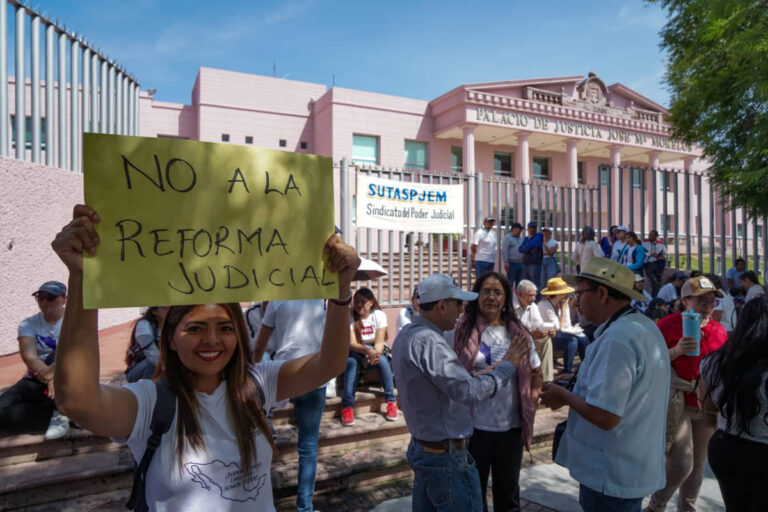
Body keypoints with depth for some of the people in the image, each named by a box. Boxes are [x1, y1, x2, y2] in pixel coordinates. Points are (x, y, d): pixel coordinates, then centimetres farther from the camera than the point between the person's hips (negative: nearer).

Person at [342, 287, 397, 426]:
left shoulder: (379, 315, -8)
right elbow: (351, 343, -20)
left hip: (375, 350, 1)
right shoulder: (349, 316, -10)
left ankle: (391, 401, -21)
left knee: (383, 361, -32)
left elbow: (379, 341, -16)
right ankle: (347, 406, -33)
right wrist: (368, 351, -40)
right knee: (351, 362, -33)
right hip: (356, 352, 0)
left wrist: (376, 354, -39)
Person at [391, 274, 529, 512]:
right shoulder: (428, 341, -26)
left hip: (420, 447, 9)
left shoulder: (406, 334, 5)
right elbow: (468, 392, -28)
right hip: (446, 456, -9)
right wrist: (508, 366, -16)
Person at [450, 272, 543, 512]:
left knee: (508, 491, 22)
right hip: (473, 426, -3)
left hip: (512, 426, 3)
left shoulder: (519, 333, 2)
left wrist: (532, 400, 2)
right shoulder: (460, 331, -10)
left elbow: (536, 372, 14)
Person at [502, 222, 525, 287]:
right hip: (512, 263, -7)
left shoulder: (521, 239, 18)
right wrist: (506, 263, -17)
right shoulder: (507, 238, -3)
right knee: (510, 282, -4)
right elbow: (504, 251, -10)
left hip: (521, 263, 7)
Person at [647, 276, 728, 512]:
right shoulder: (668, 324, -9)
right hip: (676, 403, -6)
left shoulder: (719, 331, 7)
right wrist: (677, 350, -23)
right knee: (681, 463, -8)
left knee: (698, 463, 16)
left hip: (707, 406, 6)